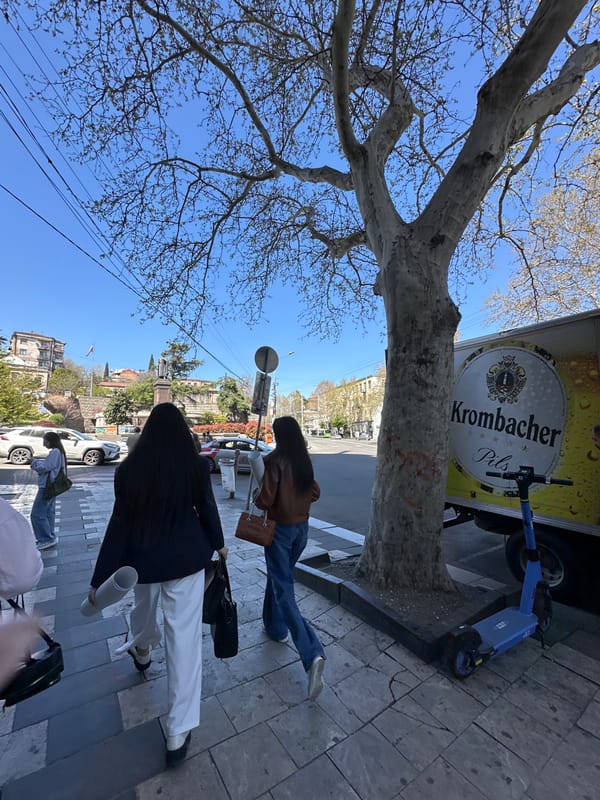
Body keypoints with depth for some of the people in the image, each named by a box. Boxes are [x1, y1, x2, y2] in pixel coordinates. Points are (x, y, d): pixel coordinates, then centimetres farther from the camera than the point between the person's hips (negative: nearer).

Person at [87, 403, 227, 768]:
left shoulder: (130, 469, -12)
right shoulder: (196, 465, -13)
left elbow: (120, 525, -10)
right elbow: (207, 509, -3)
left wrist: (100, 578, 0)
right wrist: (218, 544, 14)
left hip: (144, 559, 2)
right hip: (187, 559, -2)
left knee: (144, 607, 33)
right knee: (184, 635, 8)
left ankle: (141, 651, 63)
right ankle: (179, 732, 17)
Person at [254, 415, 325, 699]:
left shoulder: (275, 460, -20)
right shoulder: (305, 460, -1)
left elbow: (265, 500, -21)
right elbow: (314, 493, 8)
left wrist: (256, 496, -1)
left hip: (280, 528, -7)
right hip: (302, 527, 7)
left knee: (284, 590, 4)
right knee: (279, 577, 27)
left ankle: (313, 654, 3)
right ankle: (275, 626, 43)